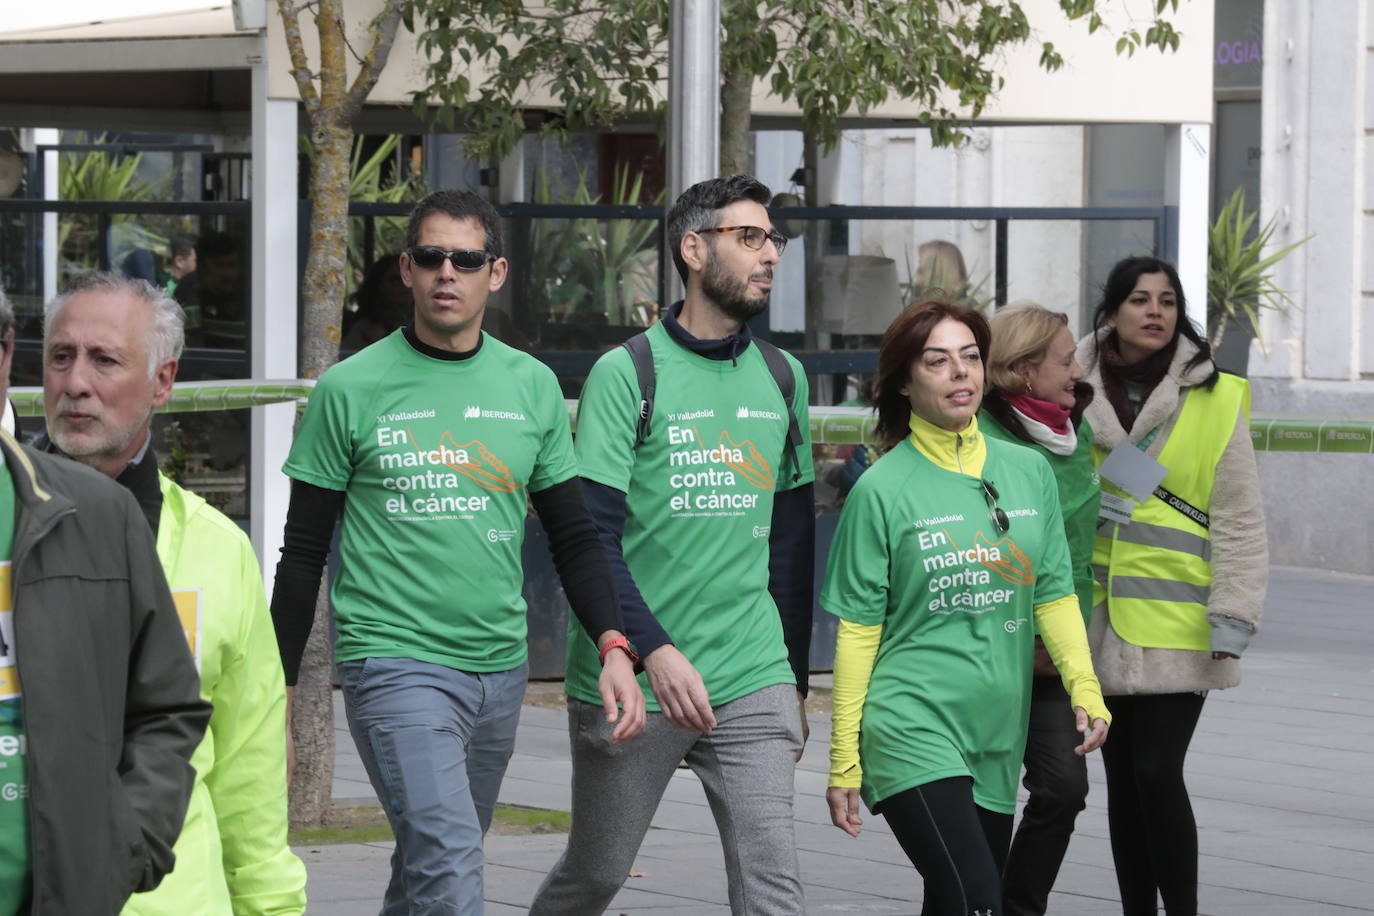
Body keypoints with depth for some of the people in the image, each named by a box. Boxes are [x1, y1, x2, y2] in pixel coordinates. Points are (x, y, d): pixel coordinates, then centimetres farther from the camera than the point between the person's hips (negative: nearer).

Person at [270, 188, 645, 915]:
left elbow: (573, 536, 12)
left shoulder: (533, 386, 8)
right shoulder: (351, 389, -2)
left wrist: (613, 644, -3)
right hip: (395, 664, -5)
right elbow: (303, 555, 2)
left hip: (500, 670, 5)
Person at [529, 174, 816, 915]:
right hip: (630, 684, -3)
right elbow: (591, 535, -12)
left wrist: (793, 679, 18)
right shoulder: (626, 374, -5)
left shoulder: (782, 378, 11)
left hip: (752, 682, 3)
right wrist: (654, 651, -24)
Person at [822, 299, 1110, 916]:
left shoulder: (1028, 471, 9)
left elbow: (1054, 594, 12)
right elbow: (858, 629, -2)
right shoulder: (883, 488, -4)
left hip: (997, 739, 5)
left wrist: (1084, 689, -5)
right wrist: (844, 761, -4)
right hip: (913, 731, -5)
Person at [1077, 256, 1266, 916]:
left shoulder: (1215, 400, -4)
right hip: (1098, 622, 3)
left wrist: (1232, 621, -9)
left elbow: (1240, 524, -3)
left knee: (1157, 773, -10)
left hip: (1176, 626, -3)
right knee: (1122, 779, 9)